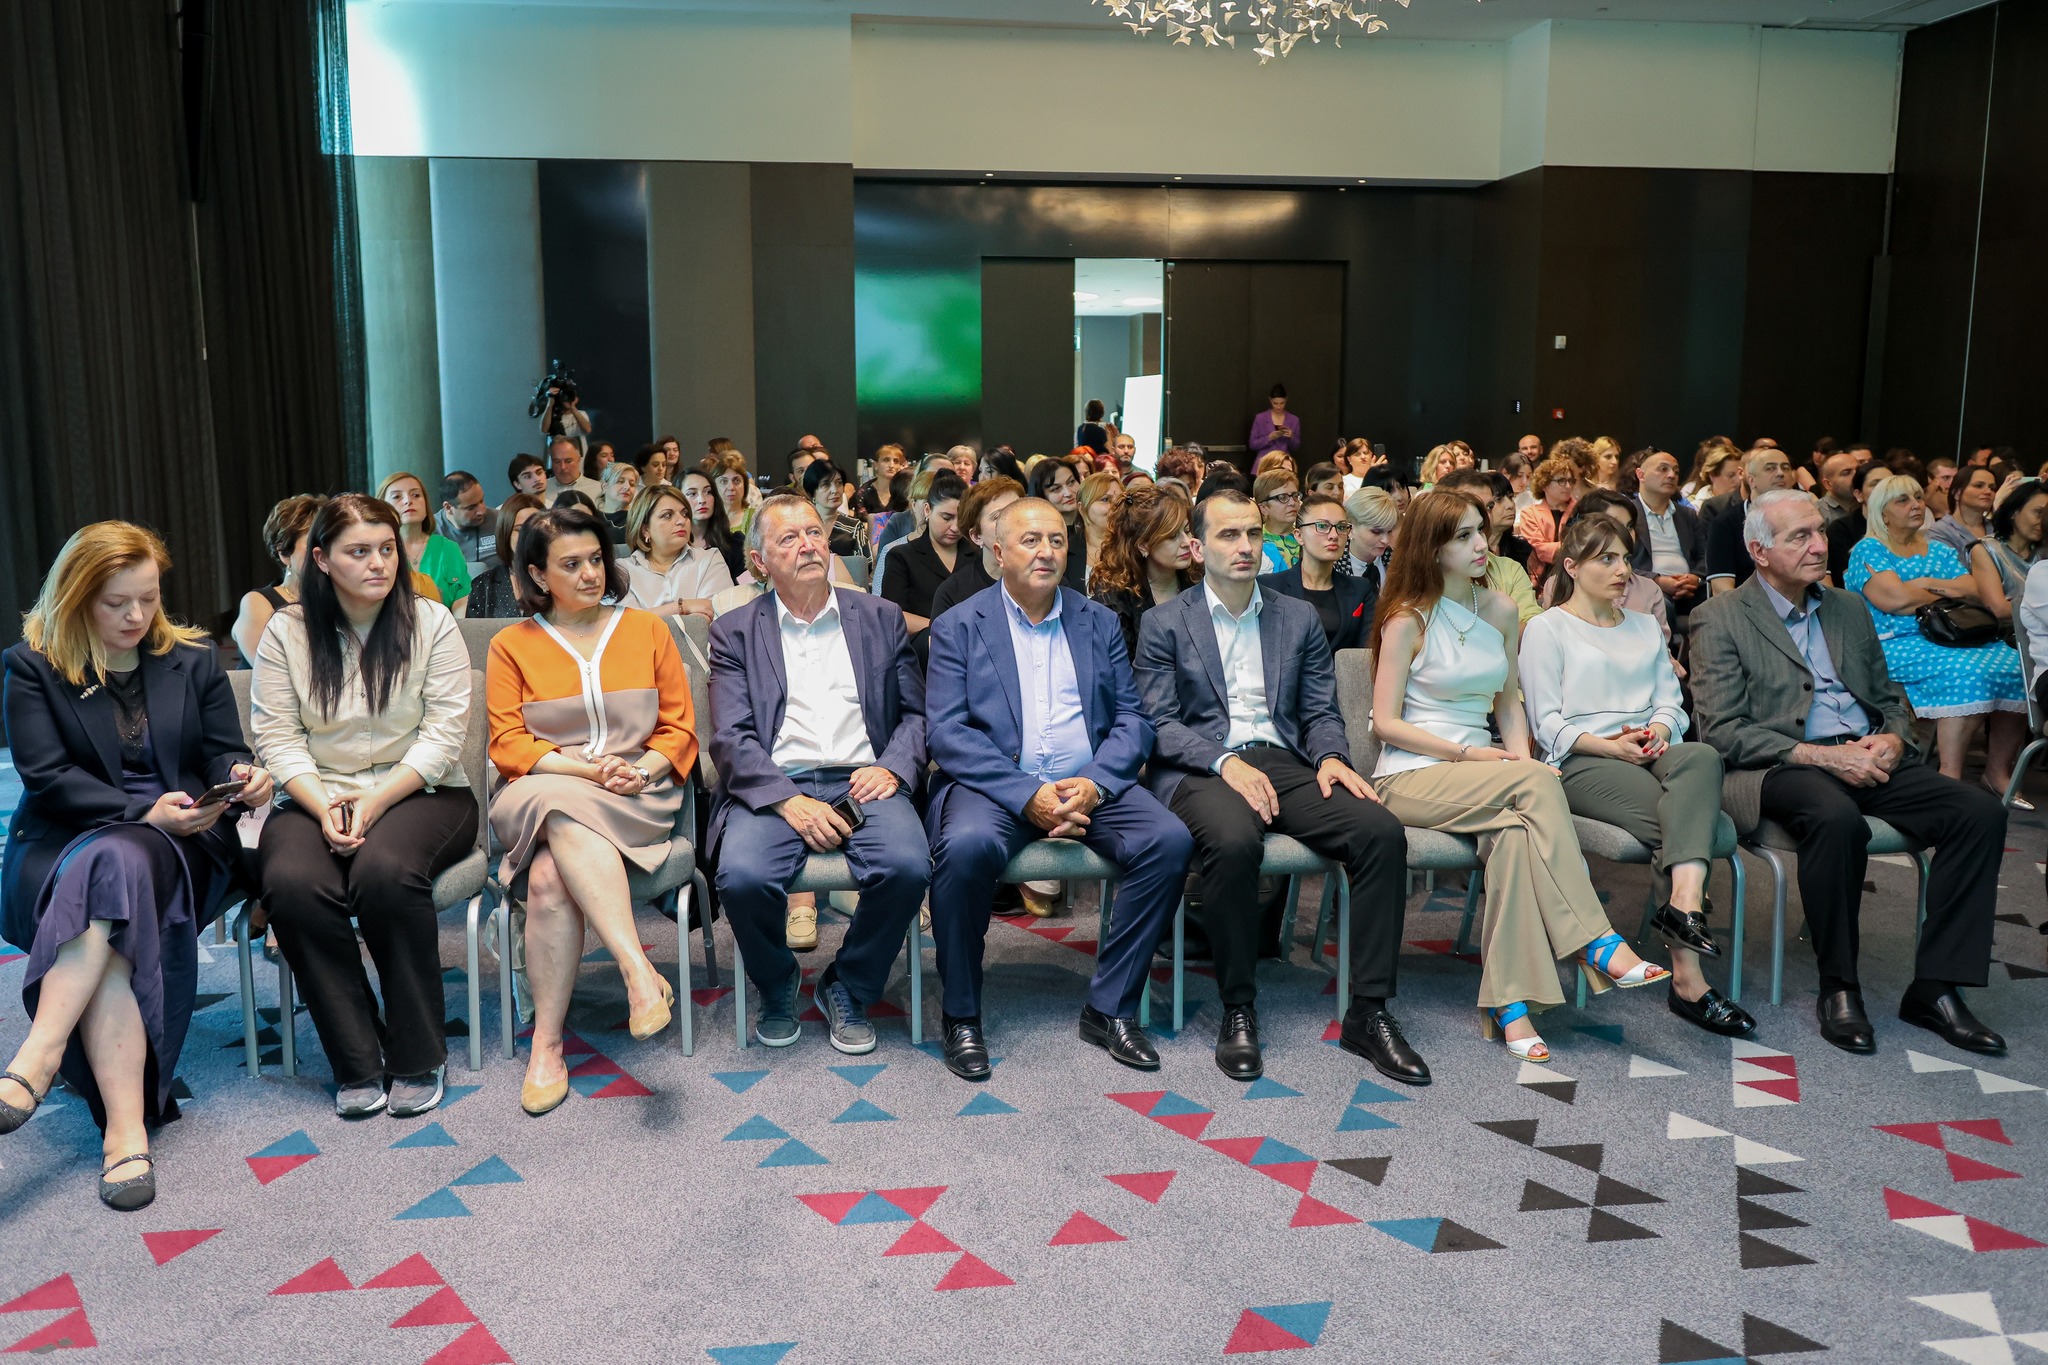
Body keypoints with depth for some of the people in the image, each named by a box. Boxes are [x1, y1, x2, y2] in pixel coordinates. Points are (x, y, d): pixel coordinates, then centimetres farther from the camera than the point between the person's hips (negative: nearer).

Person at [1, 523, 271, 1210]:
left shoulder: (192, 659, 13)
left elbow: (225, 753, 10)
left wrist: (243, 776, -15)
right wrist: (142, 812, -18)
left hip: (180, 843, 1)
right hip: (63, 845, -1)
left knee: (114, 867, -36)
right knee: (109, 883, -36)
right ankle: (126, 1124, -42)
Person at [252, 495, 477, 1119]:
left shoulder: (431, 623, 2)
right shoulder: (287, 632, 6)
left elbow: (442, 734, -5)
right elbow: (276, 738, 0)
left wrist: (374, 801, -17)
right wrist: (323, 807, -17)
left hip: (420, 793, -2)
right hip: (317, 797, 2)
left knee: (385, 870, -34)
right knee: (293, 883, -30)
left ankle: (419, 1058, -18)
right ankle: (358, 1062, -16)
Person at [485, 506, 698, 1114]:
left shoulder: (647, 630, 14)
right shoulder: (512, 644, 13)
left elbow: (679, 729, 11)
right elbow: (508, 745, 4)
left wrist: (641, 769, -10)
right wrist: (584, 769, -11)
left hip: (634, 799, 0)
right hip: (540, 795, 1)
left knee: (550, 874, -32)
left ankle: (547, 1043, -31)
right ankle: (640, 972, -41)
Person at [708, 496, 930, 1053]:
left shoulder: (880, 618, 16)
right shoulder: (734, 632, 10)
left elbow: (916, 712, 14)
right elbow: (732, 738, 0)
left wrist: (893, 768, -7)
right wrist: (788, 801, -16)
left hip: (862, 782, 1)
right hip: (775, 786, -1)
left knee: (907, 866, -29)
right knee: (743, 877, -31)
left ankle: (848, 988, 0)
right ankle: (777, 986, 4)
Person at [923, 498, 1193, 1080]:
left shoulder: (1099, 623, 15)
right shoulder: (957, 627, 6)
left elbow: (1132, 720, 9)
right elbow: (945, 732, -5)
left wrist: (1095, 784, -12)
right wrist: (1027, 794, -17)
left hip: (1091, 785, 3)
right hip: (995, 784, -3)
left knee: (1169, 841, -23)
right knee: (966, 847, -35)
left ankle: (1110, 1008, -8)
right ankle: (960, 1016, -13)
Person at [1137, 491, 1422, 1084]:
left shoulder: (1299, 618, 18)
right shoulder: (1165, 624, 7)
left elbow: (1321, 712, 16)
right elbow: (1159, 723, -2)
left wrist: (1331, 757, -7)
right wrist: (1226, 763, -18)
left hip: (1284, 763, 4)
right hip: (1200, 769, -4)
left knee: (1382, 831, -24)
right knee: (1232, 840, -38)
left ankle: (1368, 1012, -14)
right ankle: (1238, 1012, -18)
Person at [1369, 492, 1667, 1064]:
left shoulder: (1500, 612, 13)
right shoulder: (1408, 620, -4)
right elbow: (1386, 723, -7)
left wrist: (1519, 755, -1)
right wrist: (1469, 753, -15)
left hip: (1481, 777, 4)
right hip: (1410, 779, -4)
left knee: (1515, 829, -32)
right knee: (1537, 781, -30)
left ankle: (1510, 1004, -34)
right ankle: (1596, 942, -29)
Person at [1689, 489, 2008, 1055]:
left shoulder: (1849, 609, 20)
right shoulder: (1720, 619, 1)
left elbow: (1890, 699, 24)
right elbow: (1723, 731, -8)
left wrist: (1892, 739, -1)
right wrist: (1822, 755, -17)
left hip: (1869, 761, 6)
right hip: (1779, 768, -6)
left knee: (1980, 811, -18)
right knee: (1837, 818, -37)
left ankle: (1934, 988, -12)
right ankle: (1838, 987, -18)